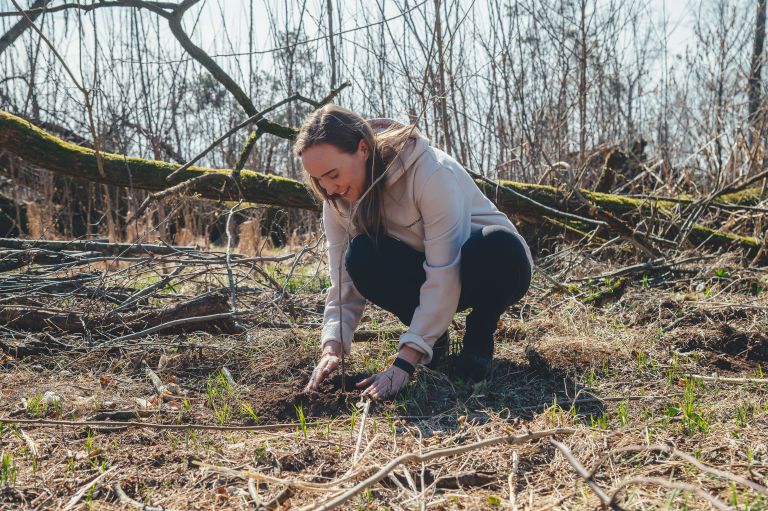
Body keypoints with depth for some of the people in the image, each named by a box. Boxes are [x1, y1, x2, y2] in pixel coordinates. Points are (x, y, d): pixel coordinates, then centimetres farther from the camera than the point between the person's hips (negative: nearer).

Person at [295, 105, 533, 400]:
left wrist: (403, 364, -37)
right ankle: (433, 333, -3)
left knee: (497, 244, -41)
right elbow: (344, 282, -10)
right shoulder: (338, 199, -12)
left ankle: (479, 336, -9)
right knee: (361, 257, -28)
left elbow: (443, 278, -34)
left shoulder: (432, 173, -32)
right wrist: (332, 349, -28)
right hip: (422, 270, 4)